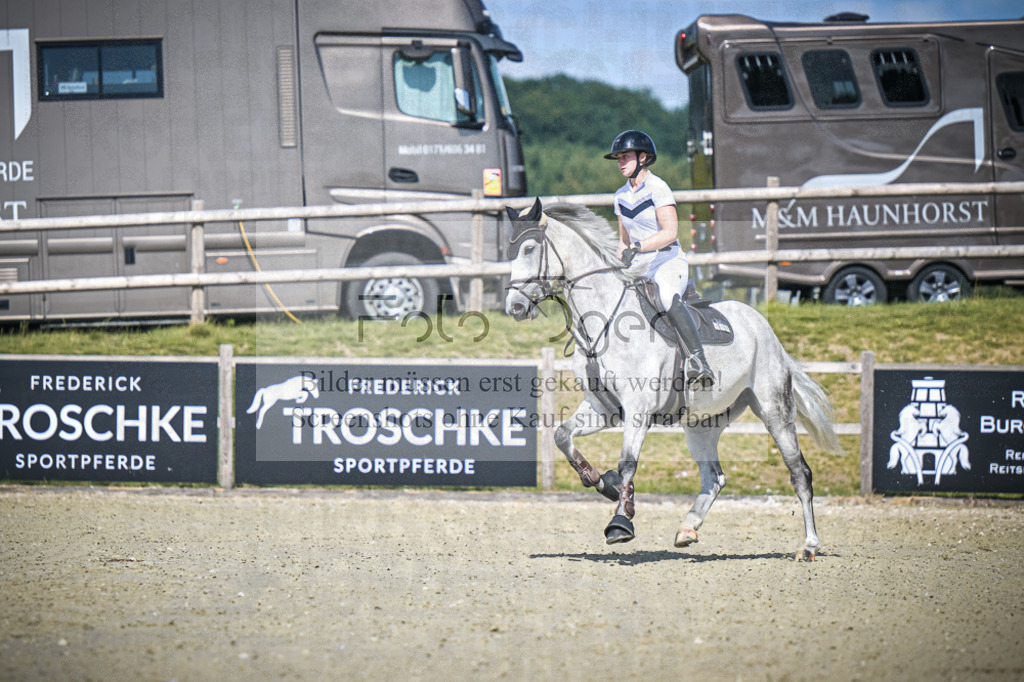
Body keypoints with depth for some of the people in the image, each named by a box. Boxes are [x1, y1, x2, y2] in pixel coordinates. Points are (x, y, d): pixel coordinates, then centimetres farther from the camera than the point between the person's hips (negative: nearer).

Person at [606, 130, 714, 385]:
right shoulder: (622, 196, 13)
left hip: (669, 262, -8)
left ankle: (697, 360, -41)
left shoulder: (657, 188, -9)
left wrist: (637, 247, -26)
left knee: (668, 298, -36)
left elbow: (671, 232, -18)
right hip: (639, 268, 8)